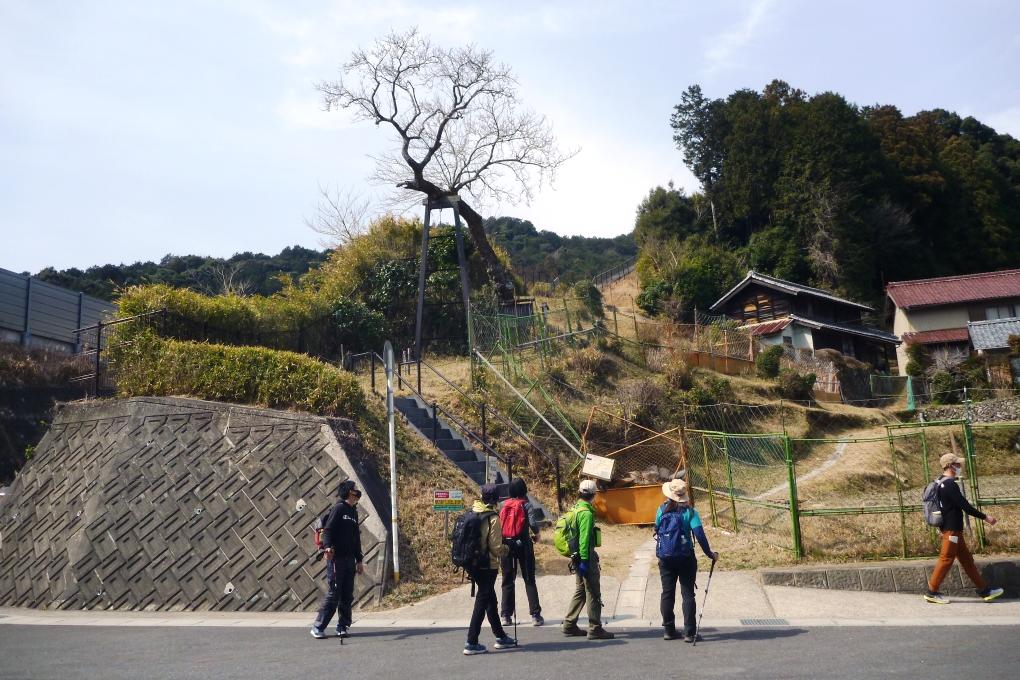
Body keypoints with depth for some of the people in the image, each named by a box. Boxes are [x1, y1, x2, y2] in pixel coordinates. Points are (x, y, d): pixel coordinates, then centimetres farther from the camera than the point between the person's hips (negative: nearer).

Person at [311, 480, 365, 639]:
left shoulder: (354, 512, 18)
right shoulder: (339, 508, -5)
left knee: (347, 596, 7)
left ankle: (343, 626, 16)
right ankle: (318, 627, 3)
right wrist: (328, 546, -32)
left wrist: (359, 560, 20)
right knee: (333, 594, -6)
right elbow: (328, 529, -15)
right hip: (336, 558, -7)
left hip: (350, 560, 7)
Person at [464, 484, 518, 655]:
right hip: (487, 566, -7)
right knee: (482, 602, 1)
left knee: (490, 600, 19)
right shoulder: (493, 518, -17)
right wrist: (505, 550, 4)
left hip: (473, 563, 7)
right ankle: (472, 643, 2)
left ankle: (500, 637, 30)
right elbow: (496, 547, -16)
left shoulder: (472, 512, 2)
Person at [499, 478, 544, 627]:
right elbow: (533, 523, -17)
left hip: (506, 544, 3)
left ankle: (506, 616, 10)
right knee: (529, 580, 6)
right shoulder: (526, 505, -5)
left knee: (507, 581, 11)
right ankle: (535, 615, 5)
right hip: (523, 544, -3)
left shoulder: (503, 505, 4)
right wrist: (536, 534, 2)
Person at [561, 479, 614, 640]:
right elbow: (584, 539, -22)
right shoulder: (586, 513, -18)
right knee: (593, 593, -2)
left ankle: (569, 625, 21)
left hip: (577, 556, 10)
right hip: (586, 556, -10)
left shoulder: (575, 509, 11)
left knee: (580, 591, 17)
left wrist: (580, 560, 22)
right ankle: (595, 629, 4)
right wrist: (585, 561, -21)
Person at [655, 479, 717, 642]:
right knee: (688, 594, 4)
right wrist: (710, 554, -6)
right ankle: (689, 633, 4)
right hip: (686, 558, -2)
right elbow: (700, 535, -15)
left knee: (667, 594, 11)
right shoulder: (689, 512, -9)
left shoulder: (662, 510, -2)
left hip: (665, 559, 3)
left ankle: (668, 630, 16)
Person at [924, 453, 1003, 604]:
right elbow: (964, 506, -19)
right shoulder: (950, 484, -18)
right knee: (946, 559, -4)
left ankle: (984, 591, 18)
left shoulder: (940, 483, 13)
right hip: (952, 529, -10)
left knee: (967, 559, 12)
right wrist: (985, 517, -10)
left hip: (951, 528, 10)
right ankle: (932, 592, 2)